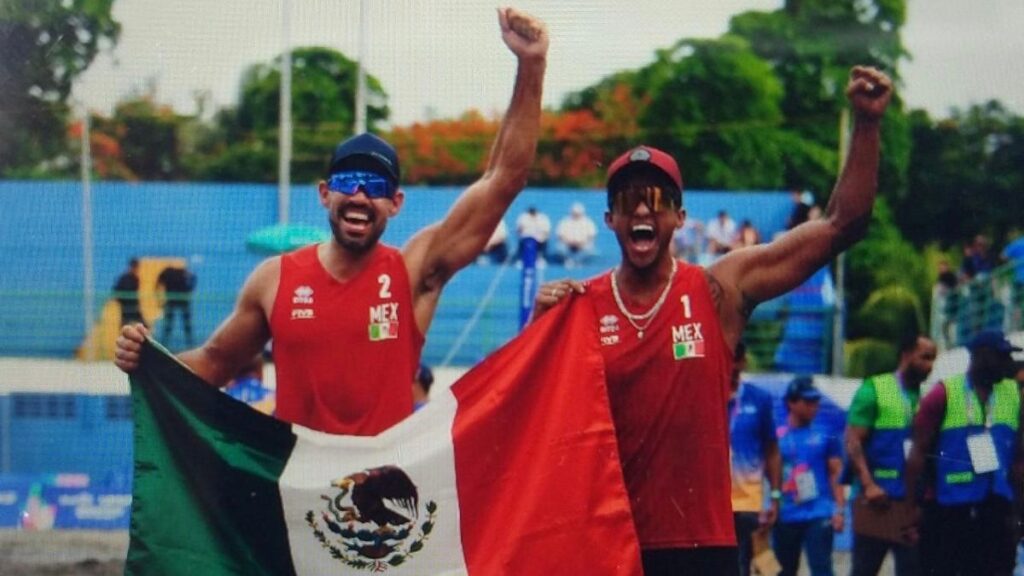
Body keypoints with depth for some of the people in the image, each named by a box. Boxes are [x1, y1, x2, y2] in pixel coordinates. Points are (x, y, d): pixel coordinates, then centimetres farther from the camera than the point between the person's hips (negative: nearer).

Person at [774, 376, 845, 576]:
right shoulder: (777, 437, 5)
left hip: (819, 516, -2)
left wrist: (839, 510, -4)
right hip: (785, 517, 2)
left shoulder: (825, 436, 4)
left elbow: (836, 474, 4)